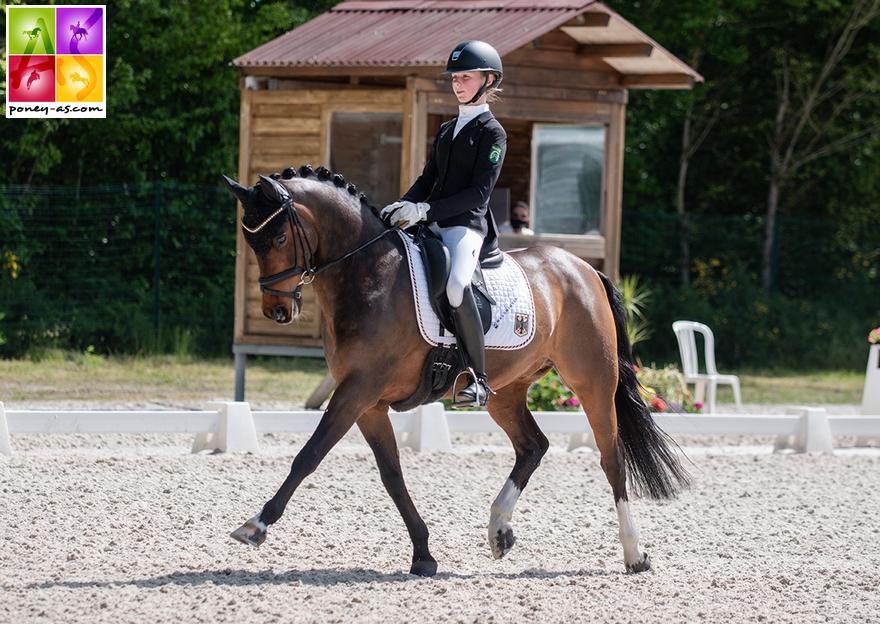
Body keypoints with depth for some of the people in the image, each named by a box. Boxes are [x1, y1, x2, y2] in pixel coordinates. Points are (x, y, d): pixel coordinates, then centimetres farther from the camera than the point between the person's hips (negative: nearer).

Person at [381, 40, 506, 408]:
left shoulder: (492, 133, -3)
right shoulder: (447, 131, 21)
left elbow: (479, 192, -12)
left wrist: (425, 210, -20)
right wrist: (404, 206, -1)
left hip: (467, 226, -9)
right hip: (434, 226, 9)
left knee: (456, 284, -35)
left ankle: (478, 379, -28)